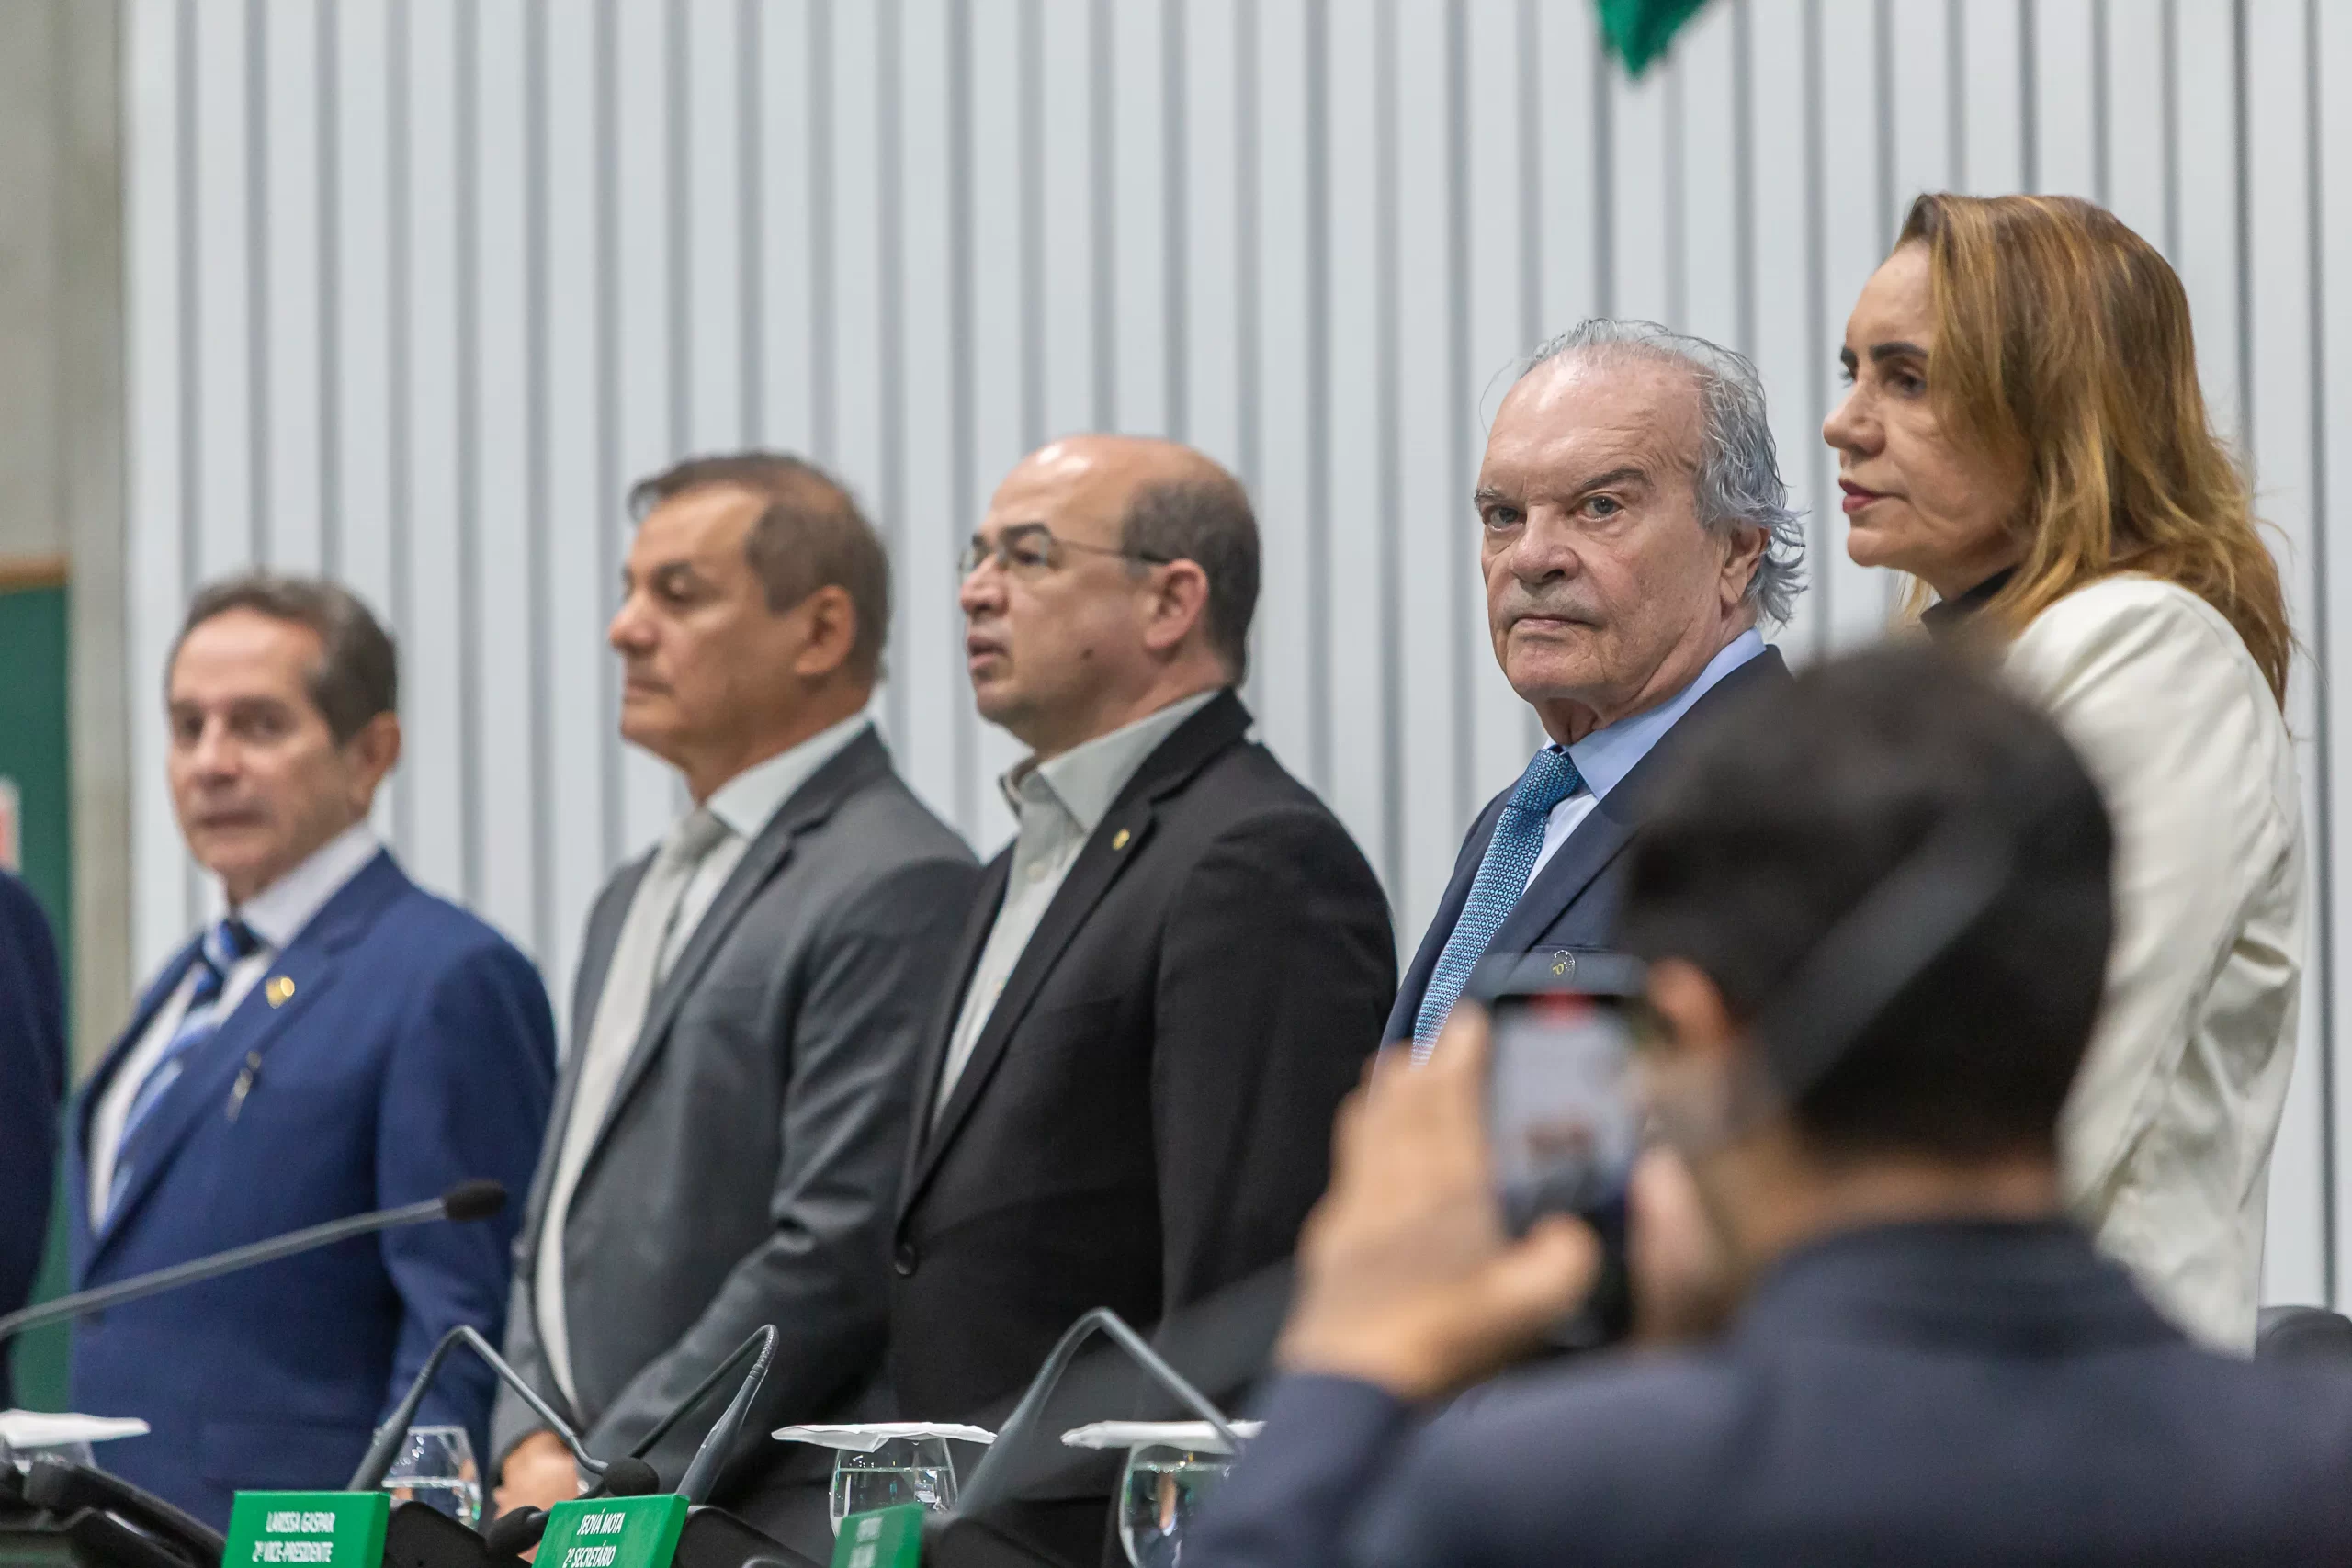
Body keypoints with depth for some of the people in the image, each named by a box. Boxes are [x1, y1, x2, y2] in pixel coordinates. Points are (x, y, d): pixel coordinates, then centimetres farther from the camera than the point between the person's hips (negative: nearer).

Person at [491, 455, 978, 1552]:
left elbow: (840, 1254, -16)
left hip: (764, 1531, -8)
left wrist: (599, 1490, -14)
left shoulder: (900, 892, -8)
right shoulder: (635, 902, 22)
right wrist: (533, 1448, 5)